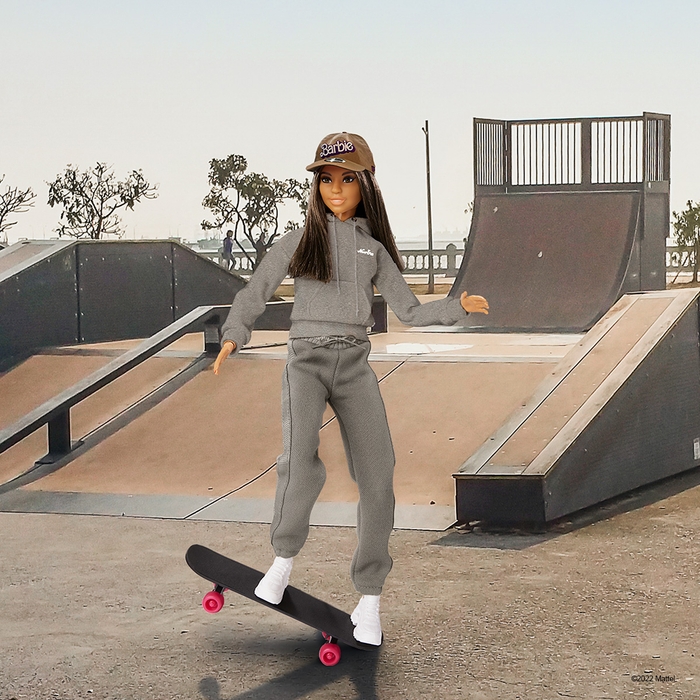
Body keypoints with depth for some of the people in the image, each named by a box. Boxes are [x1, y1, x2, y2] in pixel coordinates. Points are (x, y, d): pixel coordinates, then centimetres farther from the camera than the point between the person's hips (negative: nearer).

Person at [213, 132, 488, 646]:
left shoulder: (374, 249, 15)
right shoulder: (299, 242, 9)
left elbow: (409, 311, 14)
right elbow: (255, 295, 8)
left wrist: (459, 306, -2)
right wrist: (234, 336, -10)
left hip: (355, 364, 2)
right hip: (307, 358, -2)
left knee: (378, 478, -7)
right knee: (301, 458, -29)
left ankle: (369, 599, 3)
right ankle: (284, 559, -10)